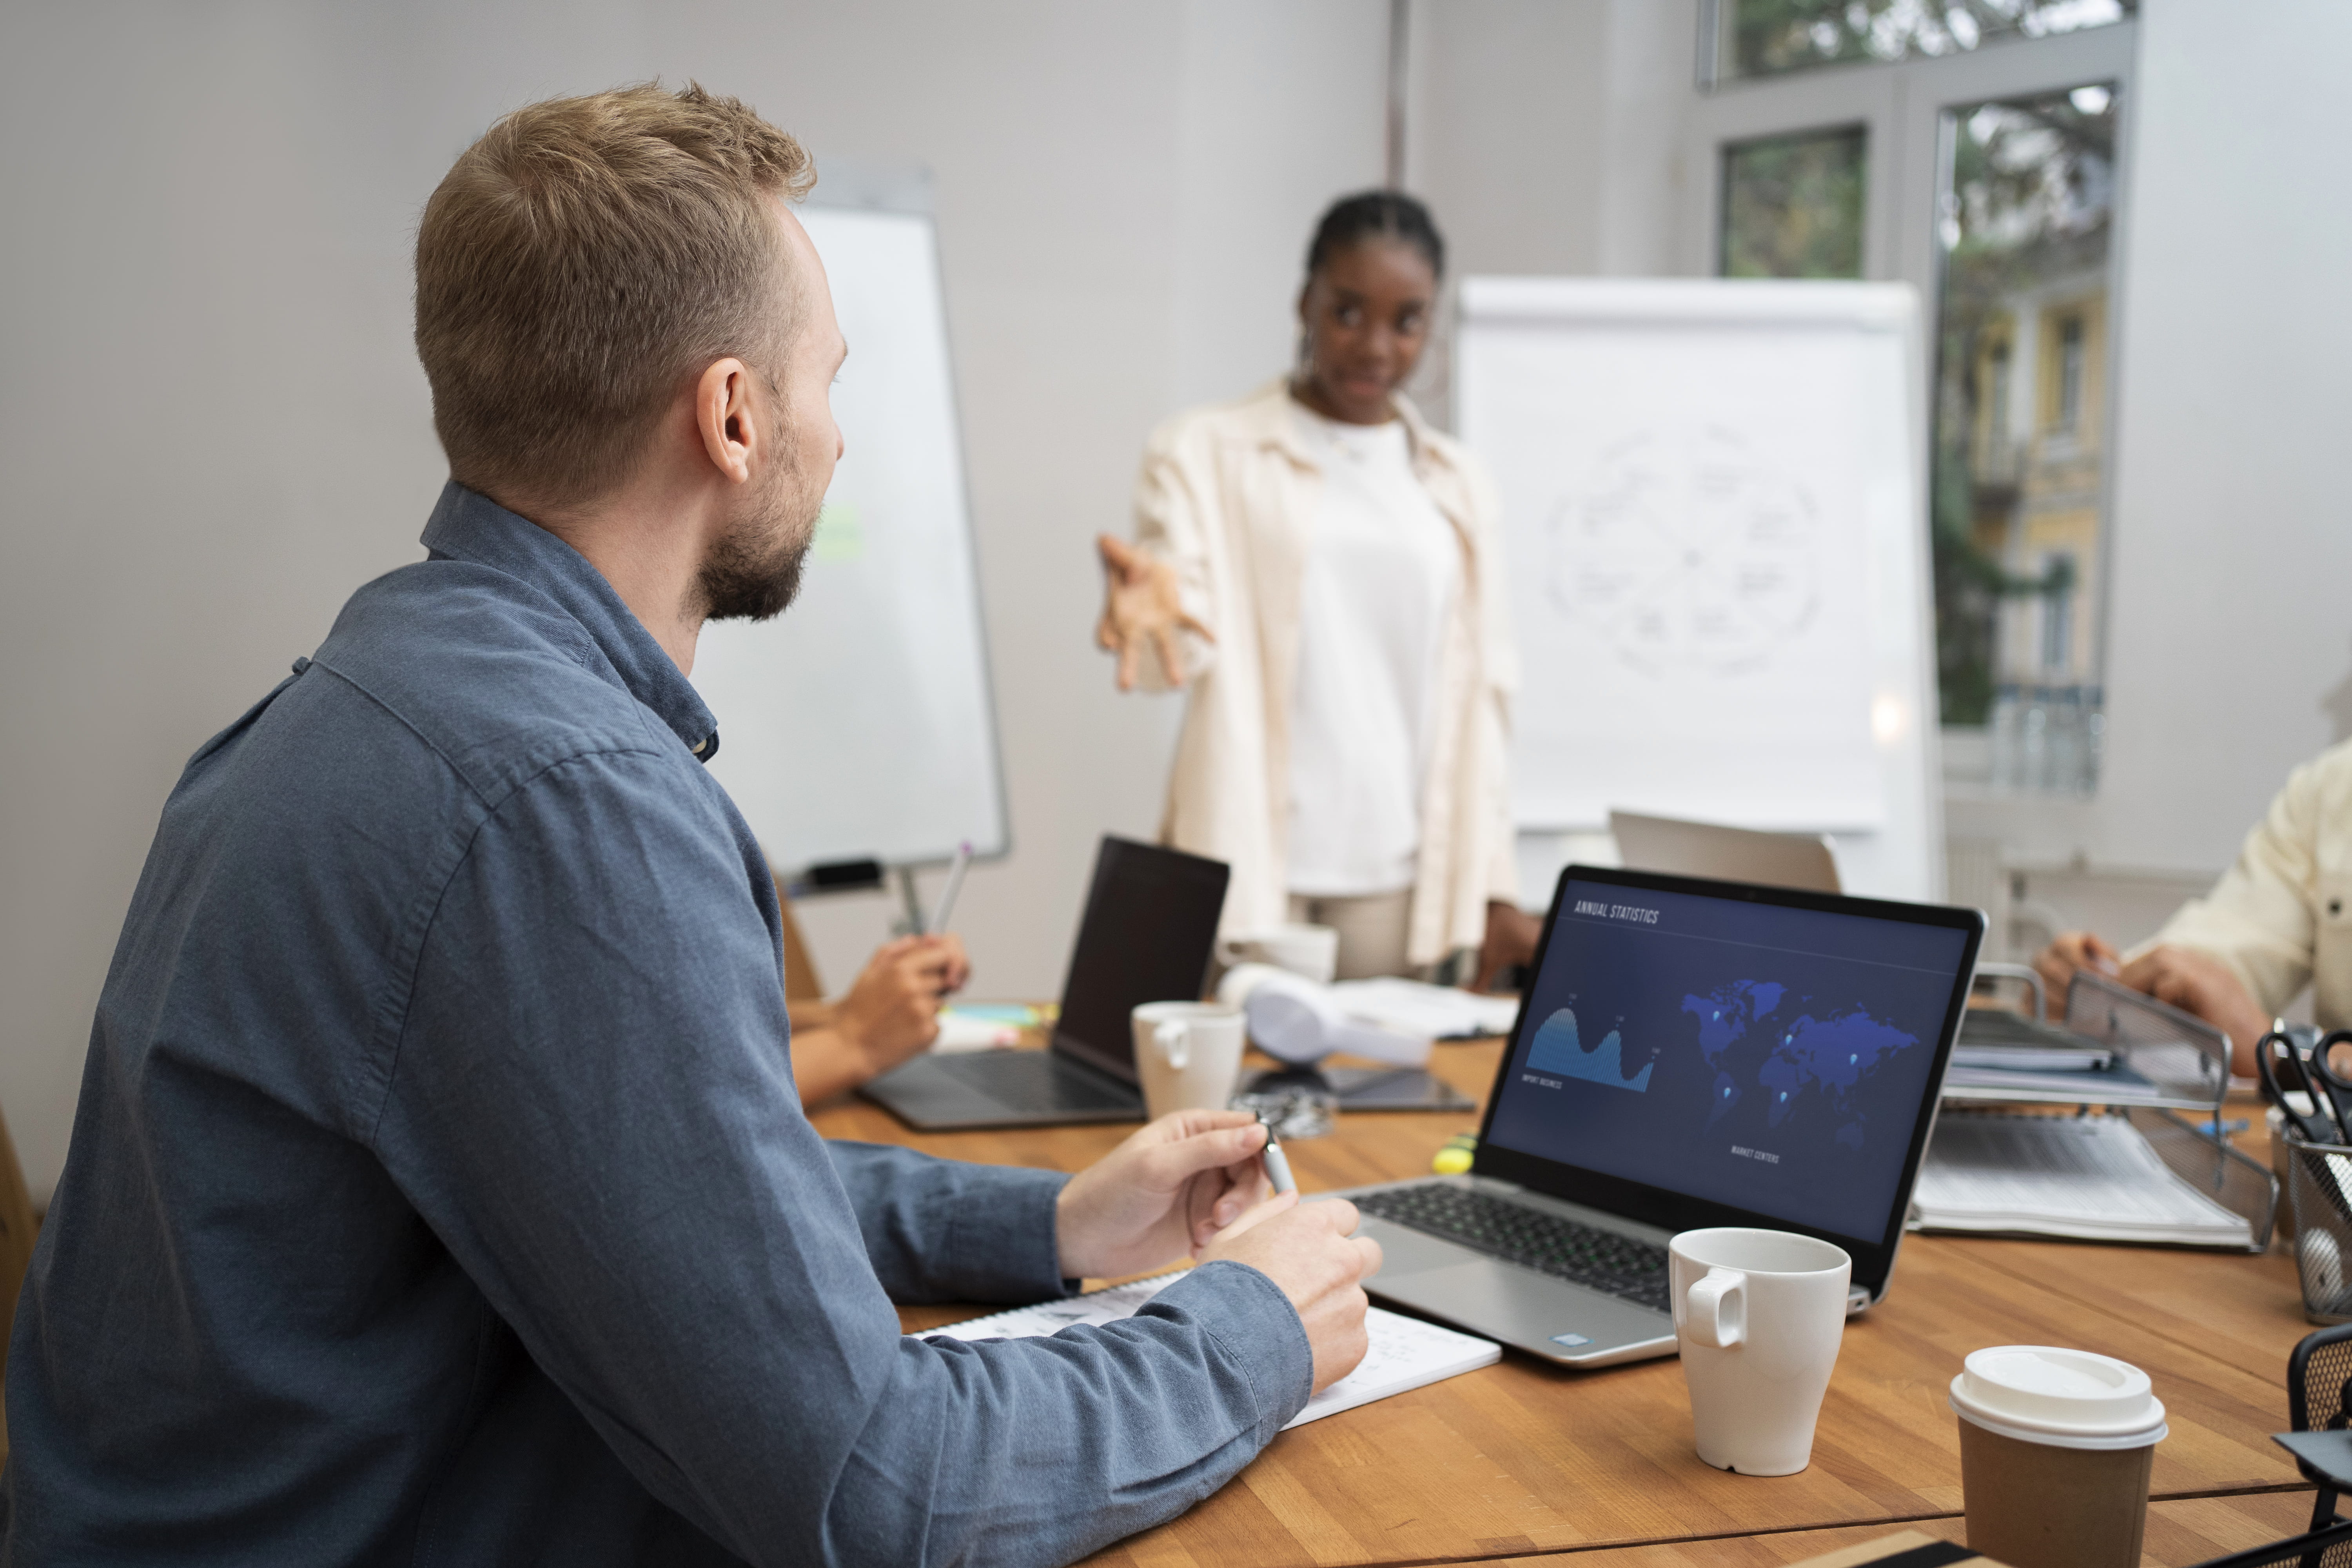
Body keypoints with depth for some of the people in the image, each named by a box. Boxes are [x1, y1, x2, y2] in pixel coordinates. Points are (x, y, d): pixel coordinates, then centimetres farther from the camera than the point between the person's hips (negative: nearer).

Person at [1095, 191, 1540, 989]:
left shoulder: (1456, 485, 13)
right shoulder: (1205, 452, 2)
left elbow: (1478, 692, 12)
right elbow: (1182, 650, -7)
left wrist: (1495, 887, 7)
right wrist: (1152, 601, -31)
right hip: (1247, 865, -3)